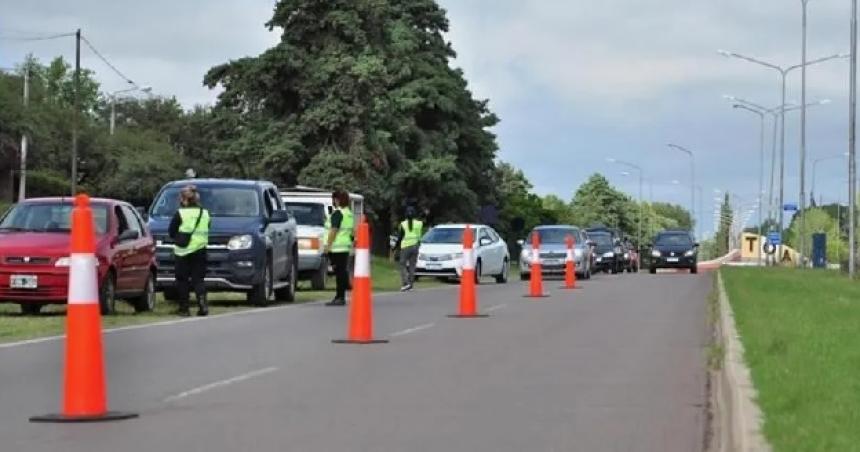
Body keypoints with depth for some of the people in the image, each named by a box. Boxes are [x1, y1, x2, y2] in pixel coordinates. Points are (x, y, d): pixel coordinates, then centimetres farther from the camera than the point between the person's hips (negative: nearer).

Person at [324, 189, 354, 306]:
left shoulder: (337, 213, -12)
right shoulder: (349, 213, 16)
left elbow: (334, 230, -18)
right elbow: (352, 230, 22)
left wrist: (328, 245, -17)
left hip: (336, 247, -9)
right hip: (346, 246, 9)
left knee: (339, 271, -9)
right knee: (342, 271, 11)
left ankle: (340, 297, -11)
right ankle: (339, 296, 14)